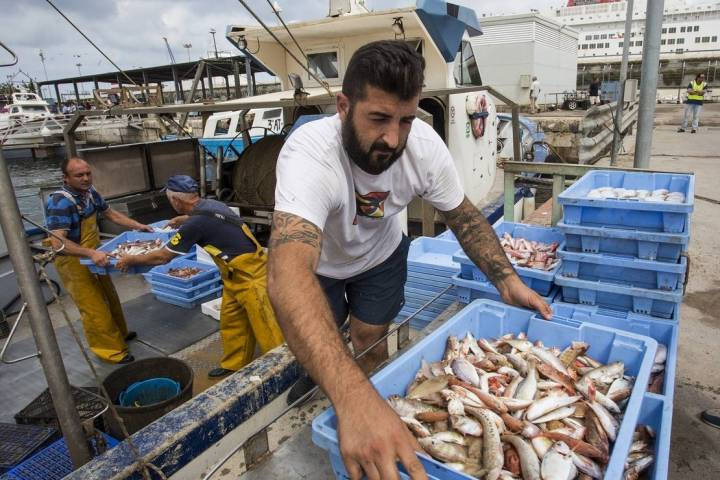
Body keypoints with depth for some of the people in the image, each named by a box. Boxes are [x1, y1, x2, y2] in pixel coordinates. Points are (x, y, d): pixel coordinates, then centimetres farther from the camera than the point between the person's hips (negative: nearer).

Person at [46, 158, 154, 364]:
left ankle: (119, 333, 42)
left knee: (109, 298, 22)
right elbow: (57, 242, -37)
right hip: (73, 262, -8)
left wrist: (138, 226, 5)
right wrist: (90, 253, -47)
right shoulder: (60, 202, -28)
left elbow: (111, 213, 13)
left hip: (93, 256, 9)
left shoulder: (90, 192, -4)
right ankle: (110, 350, 10)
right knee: (94, 308, -2)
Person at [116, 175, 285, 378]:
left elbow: (162, 257, -9)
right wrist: (183, 219, 48)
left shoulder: (196, 223, -22)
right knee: (231, 322, 18)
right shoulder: (211, 205, 4)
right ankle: (233, 365, 32)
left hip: (251, 275, -9)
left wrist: (130, 260, 6)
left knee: (265, 328, 0)